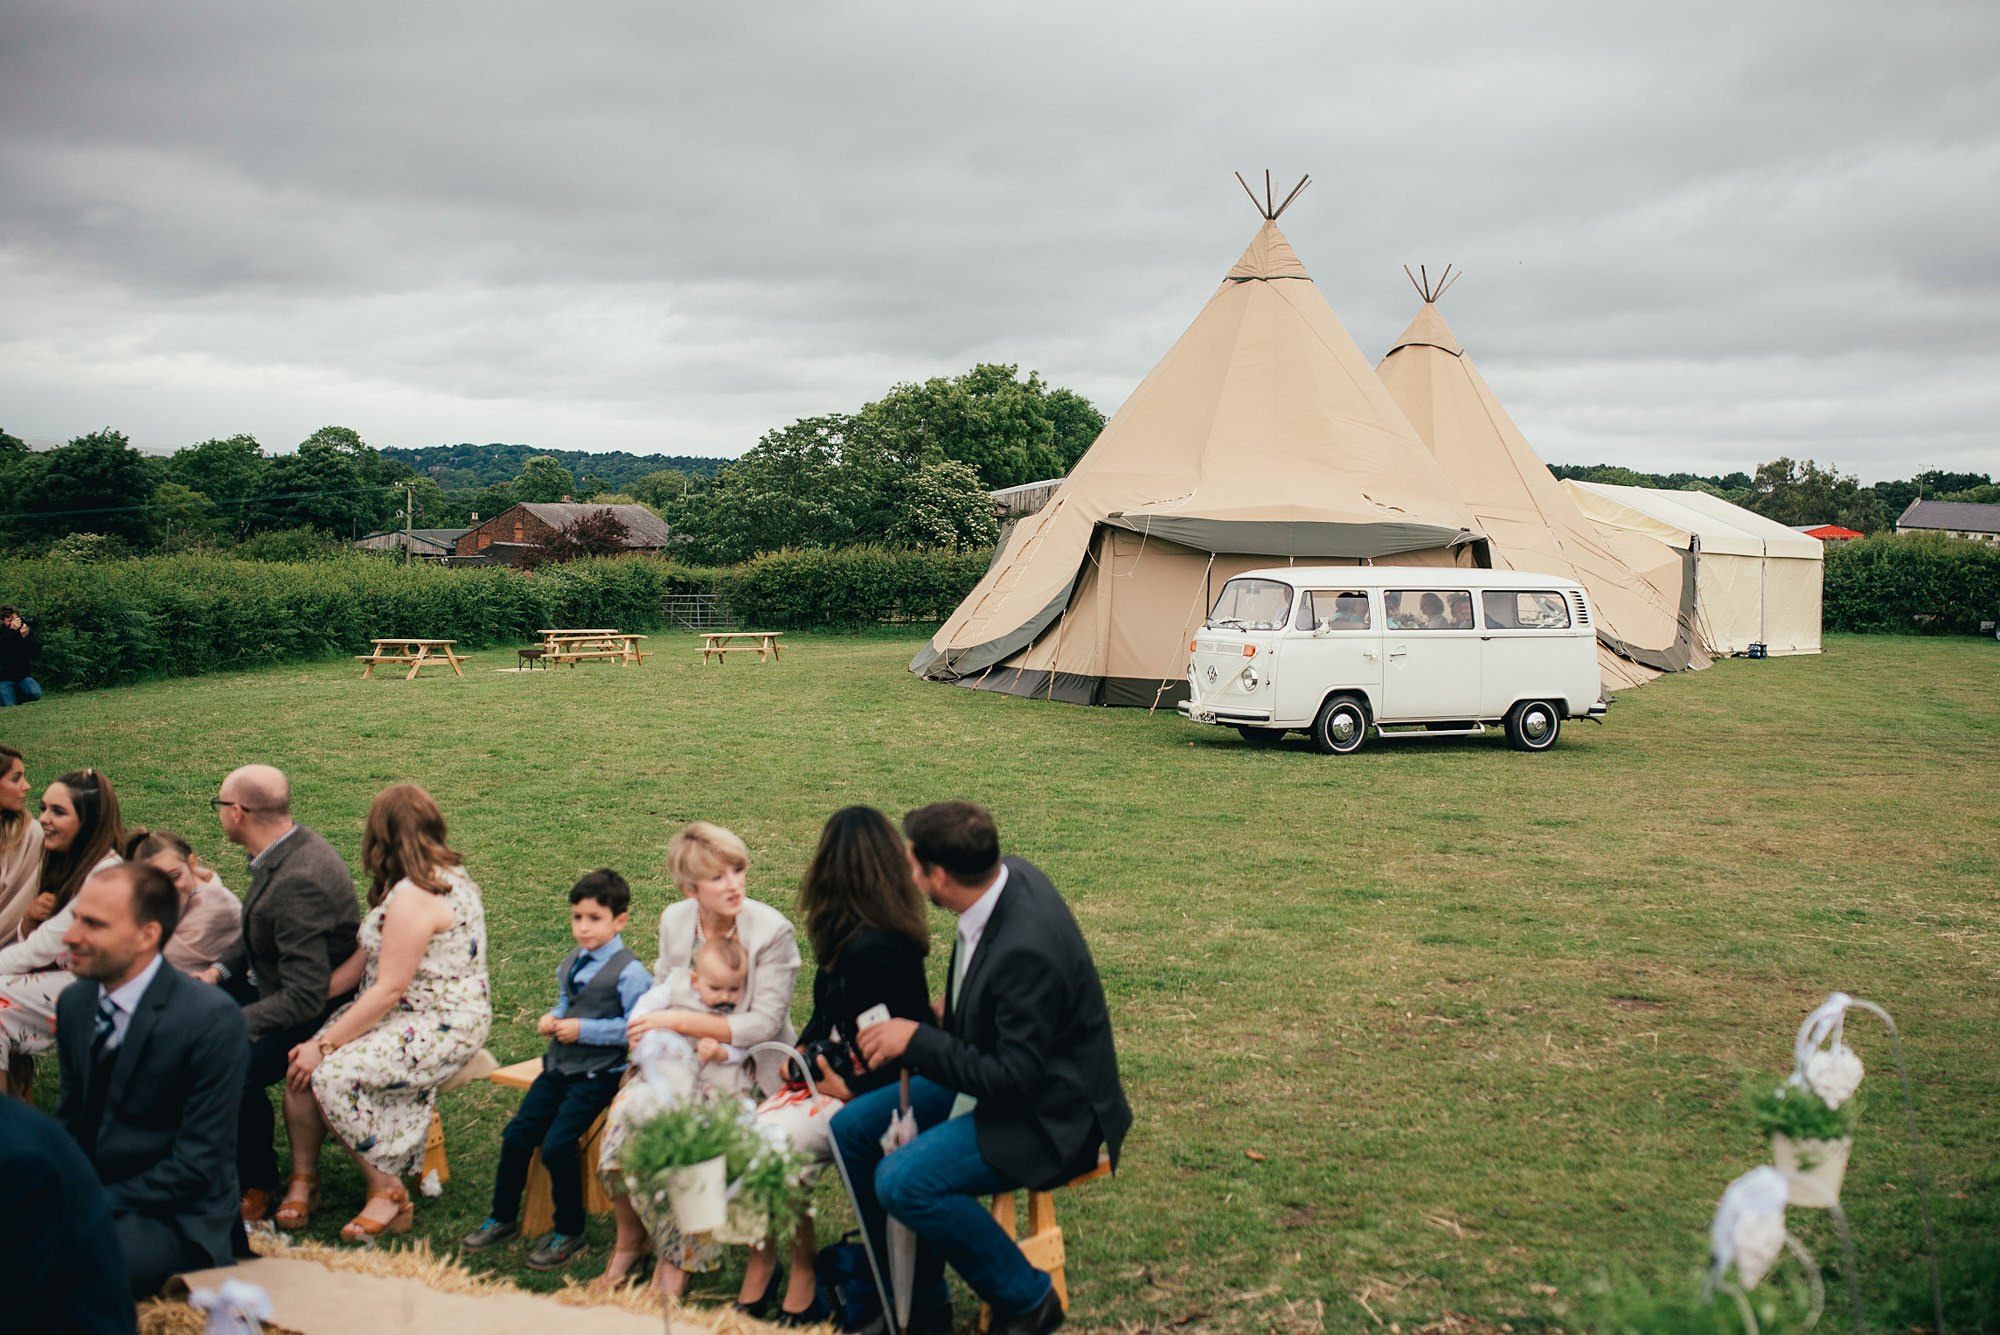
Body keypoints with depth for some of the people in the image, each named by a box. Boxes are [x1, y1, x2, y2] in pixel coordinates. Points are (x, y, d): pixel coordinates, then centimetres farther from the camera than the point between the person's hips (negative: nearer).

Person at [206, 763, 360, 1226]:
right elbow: (257, 934, 17)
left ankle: (256, 1190, -5)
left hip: (316, 1012, -10)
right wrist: (219, 970, 2)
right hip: (274, 983, 10)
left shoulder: (299, 882, -31)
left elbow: (304, 997, -30)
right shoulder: (291, 846, -1)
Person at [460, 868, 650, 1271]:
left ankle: (569, 1233, 2)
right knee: (517, 1136, 2)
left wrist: (583, 1029, -20)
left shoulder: (629, 972, -15)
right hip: (558, 1067, 8)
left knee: (558, 1145, -17)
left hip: (597, 1074, -8)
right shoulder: (571, 963, 10)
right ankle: (503, 1218, 22)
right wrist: (552, 1018, 3)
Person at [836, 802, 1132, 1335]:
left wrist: (916, 1039, -21)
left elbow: (1014, 1080, -28)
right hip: (997, 1074, 10)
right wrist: (953, 1013, -1)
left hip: (1049, 1116, -10)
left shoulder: (1026, 948, -33)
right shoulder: (1010, 873, -6)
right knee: (851, 1128, 4)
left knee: (903, 1182, -26)